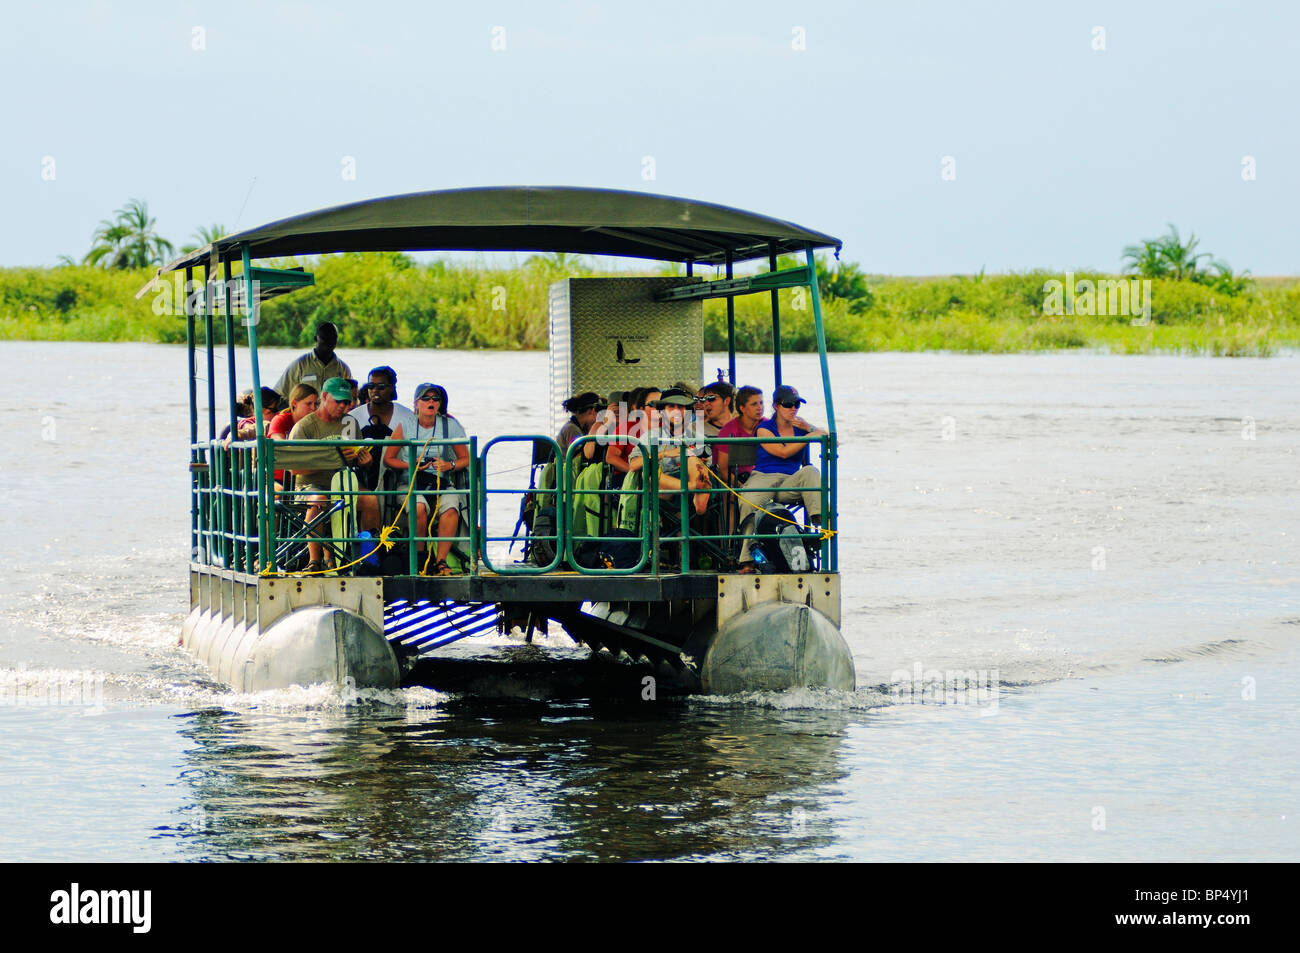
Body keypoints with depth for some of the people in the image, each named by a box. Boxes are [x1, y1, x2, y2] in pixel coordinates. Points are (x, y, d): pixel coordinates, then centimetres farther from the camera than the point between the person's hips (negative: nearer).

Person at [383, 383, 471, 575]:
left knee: (451, 508, -32)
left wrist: (449, 465, -11)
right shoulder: (405, 426, 4)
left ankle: (441, 561, -29)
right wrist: (411, 465, -10)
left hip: (441, 481, 1)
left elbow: (465, 458, 9)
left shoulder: (449, 425, 7)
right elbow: (388, 459, 6)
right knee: (418, 507, -35)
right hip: (411, 482, -1)